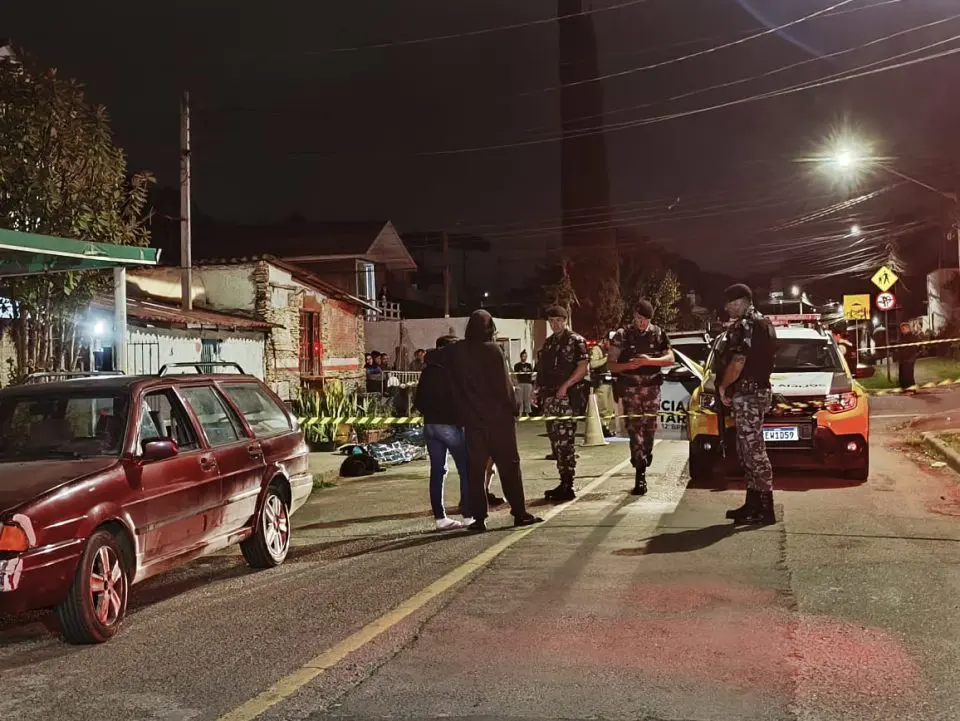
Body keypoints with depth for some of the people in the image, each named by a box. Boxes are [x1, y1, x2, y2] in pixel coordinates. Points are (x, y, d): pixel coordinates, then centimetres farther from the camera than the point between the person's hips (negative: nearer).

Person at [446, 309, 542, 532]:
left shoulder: (455, 352, 1)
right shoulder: (493, 350, -10)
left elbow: (454, 384, 5)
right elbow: (505, 384, -11)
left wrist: (463, 414, 10)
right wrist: (513, 409, -2)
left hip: (472, 420, 3)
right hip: (499, 417, -3)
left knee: (475, 468, 6)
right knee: (509, 465, 6)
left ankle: (479, 518, 3)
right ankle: (519, 513, 10)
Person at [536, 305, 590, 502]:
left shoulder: (576, 340, -2)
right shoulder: (548, 343, 19)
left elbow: (582, 368, -9)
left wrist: (565, 385, -18)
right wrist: (539, 390, 11)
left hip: (568, 397, -7)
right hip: (550, 397, 7)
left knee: (565, 441, -10)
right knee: (555, 441, 8)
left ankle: (568, 486, -6)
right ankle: (564, 482, 15)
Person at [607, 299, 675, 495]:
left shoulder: (658, 334, 9)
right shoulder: (622, 336, 4)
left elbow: (670, 359, 4)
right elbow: (610, 364, 2)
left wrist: (649, 361, -12)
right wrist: (627, 365, -17)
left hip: (652, 387, 2)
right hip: (630, 389, -1)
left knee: (650, 428, 2)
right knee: (634, 428, -8)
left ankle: (643, 465, 25)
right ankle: (640, 474, -9)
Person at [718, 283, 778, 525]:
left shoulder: (744, 326, -15)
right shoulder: (764, 323, 18)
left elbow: (738, 363, -22)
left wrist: (723, 386, -7)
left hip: (747, 393, -11)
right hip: (760, 389, 11)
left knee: (754, 450, -8)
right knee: (747, 449, 15)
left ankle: (765, 510, -6)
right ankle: (753, 504, 20)